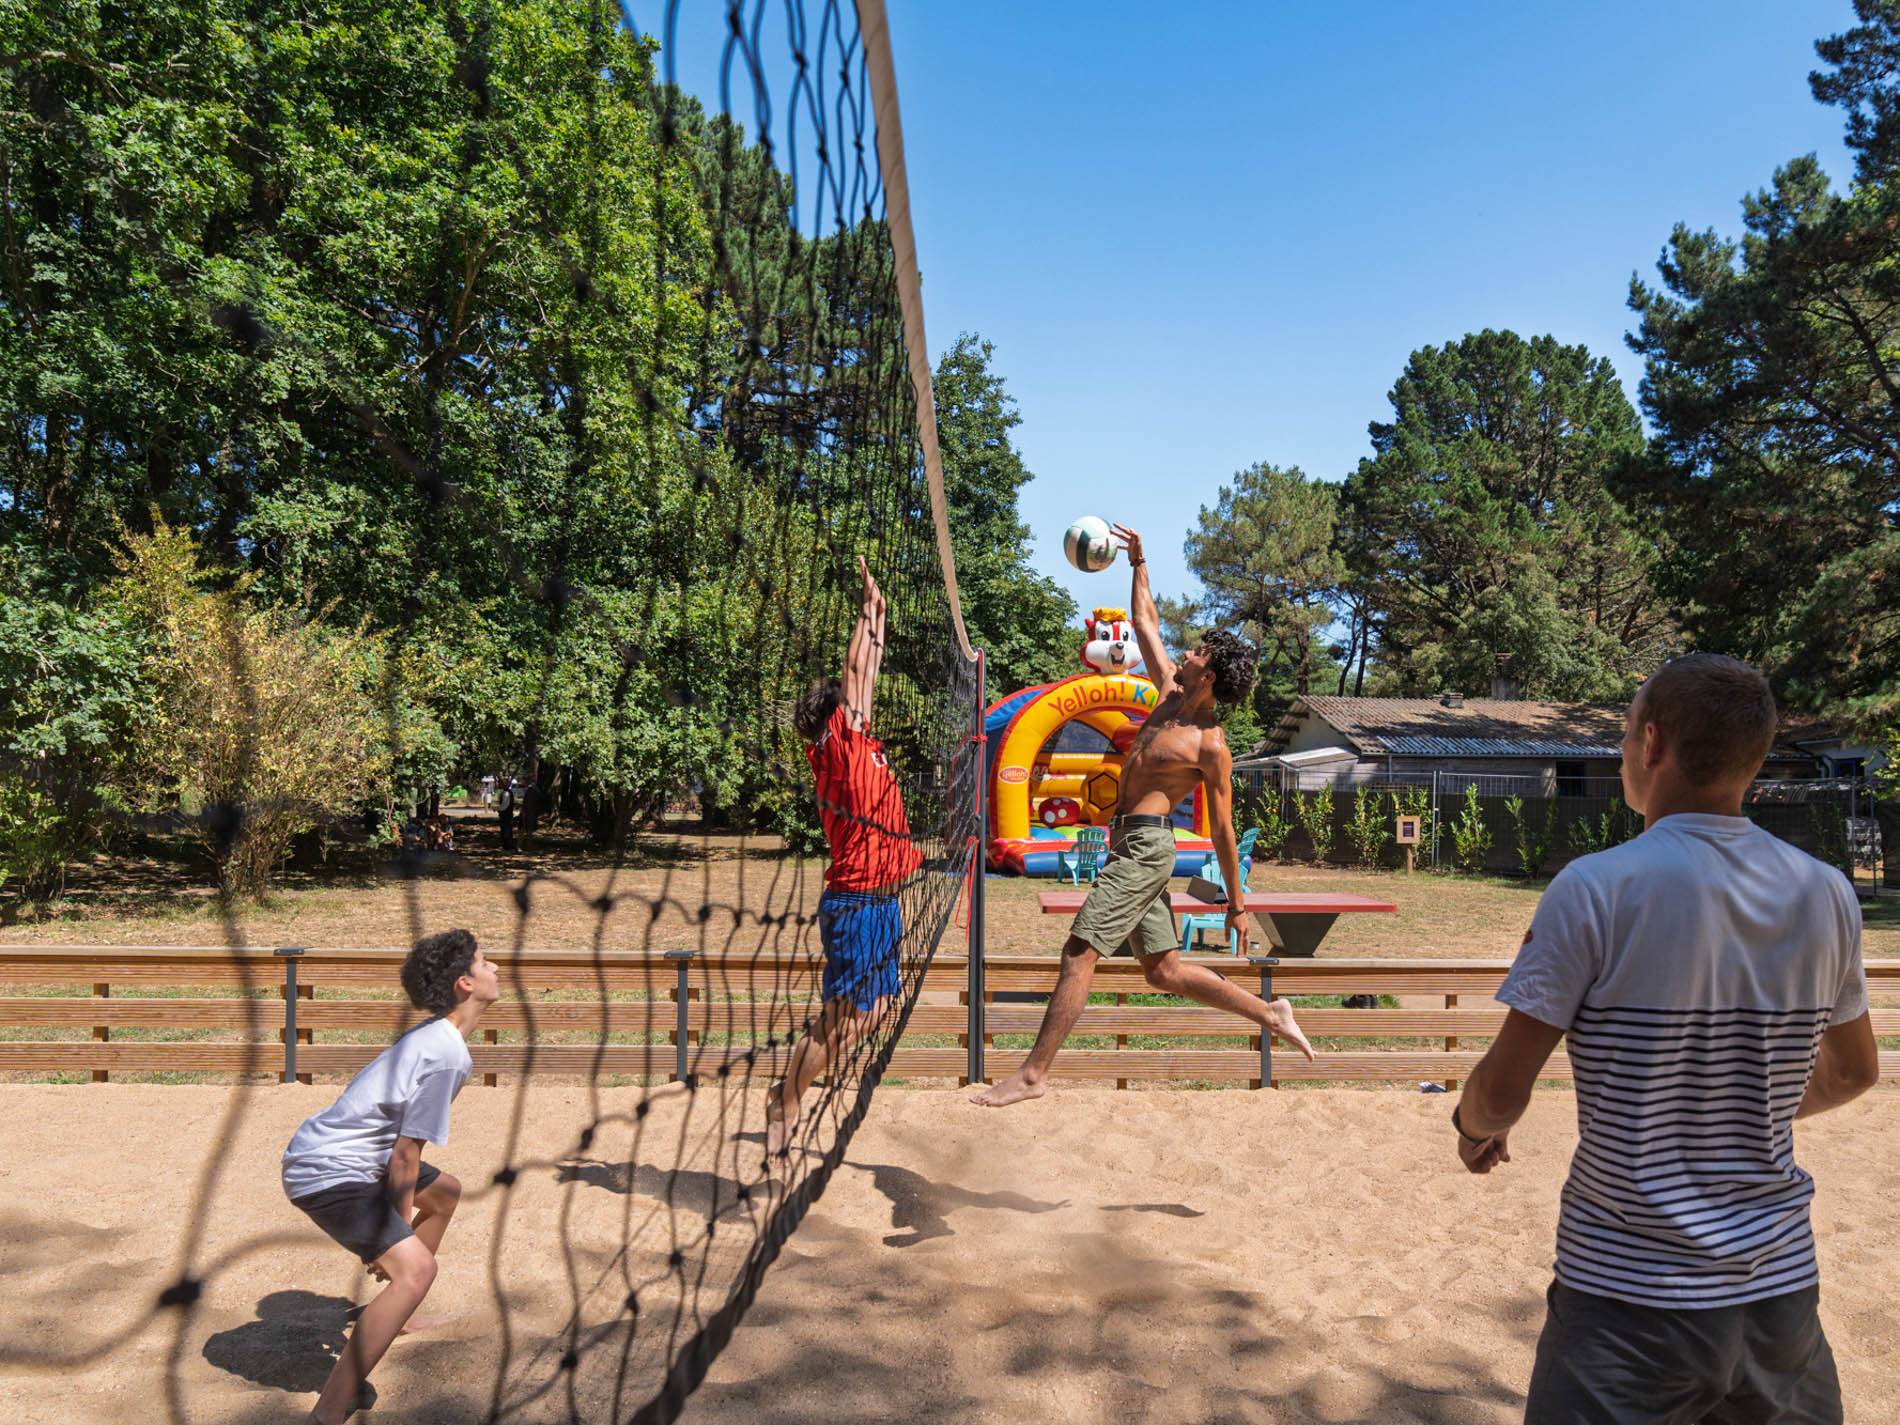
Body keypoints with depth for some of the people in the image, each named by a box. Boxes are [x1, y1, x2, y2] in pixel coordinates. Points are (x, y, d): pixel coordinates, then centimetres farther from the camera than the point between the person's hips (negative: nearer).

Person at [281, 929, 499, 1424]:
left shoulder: (435, 1036, 8)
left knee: (444, 1193, 27)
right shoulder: (448, 1054, -23)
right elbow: (405, 1155, -21)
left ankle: (397, 1317, 40)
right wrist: (400, 1227, -9)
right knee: (415, 1268, -25)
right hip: (326, 1174, -11)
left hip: (337, 1155, 11)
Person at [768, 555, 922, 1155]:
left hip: (876, 898, 9)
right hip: (858, 899, -9)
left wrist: (878, 615, 19)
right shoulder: (840, 746, -10)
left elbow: (864, 676, 18)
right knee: (844, 1017, -3)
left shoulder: (859, 748, 11)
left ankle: (789, 1094, 23)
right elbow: (858, 674, -11)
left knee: (869, 1010, 14)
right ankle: (785, 1101, 12)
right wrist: (870, 609, -3)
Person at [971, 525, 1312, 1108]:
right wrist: (1139, 562, 18)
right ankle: (1270, 1013, 23)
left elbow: (1223, 831, -8)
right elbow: (1145, 622, 21)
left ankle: (1033, 1073, -9)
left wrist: (1237, 905, -3)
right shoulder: (1171, 695, 10)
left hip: (1145, 846, -9)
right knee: (1164, 969, 13)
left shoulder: (1210, 745, -11)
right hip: (1132, 845, 9)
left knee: (1079, 953, -12)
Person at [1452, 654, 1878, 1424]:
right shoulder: (1827, 894, -3)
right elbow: (1851, 1072, 13)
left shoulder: (1596, 889, -19)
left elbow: (1502, 1092, -16)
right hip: (1782, 1289, 5)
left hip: (1631, 1299, -4)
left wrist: (1473, 1124, 6)